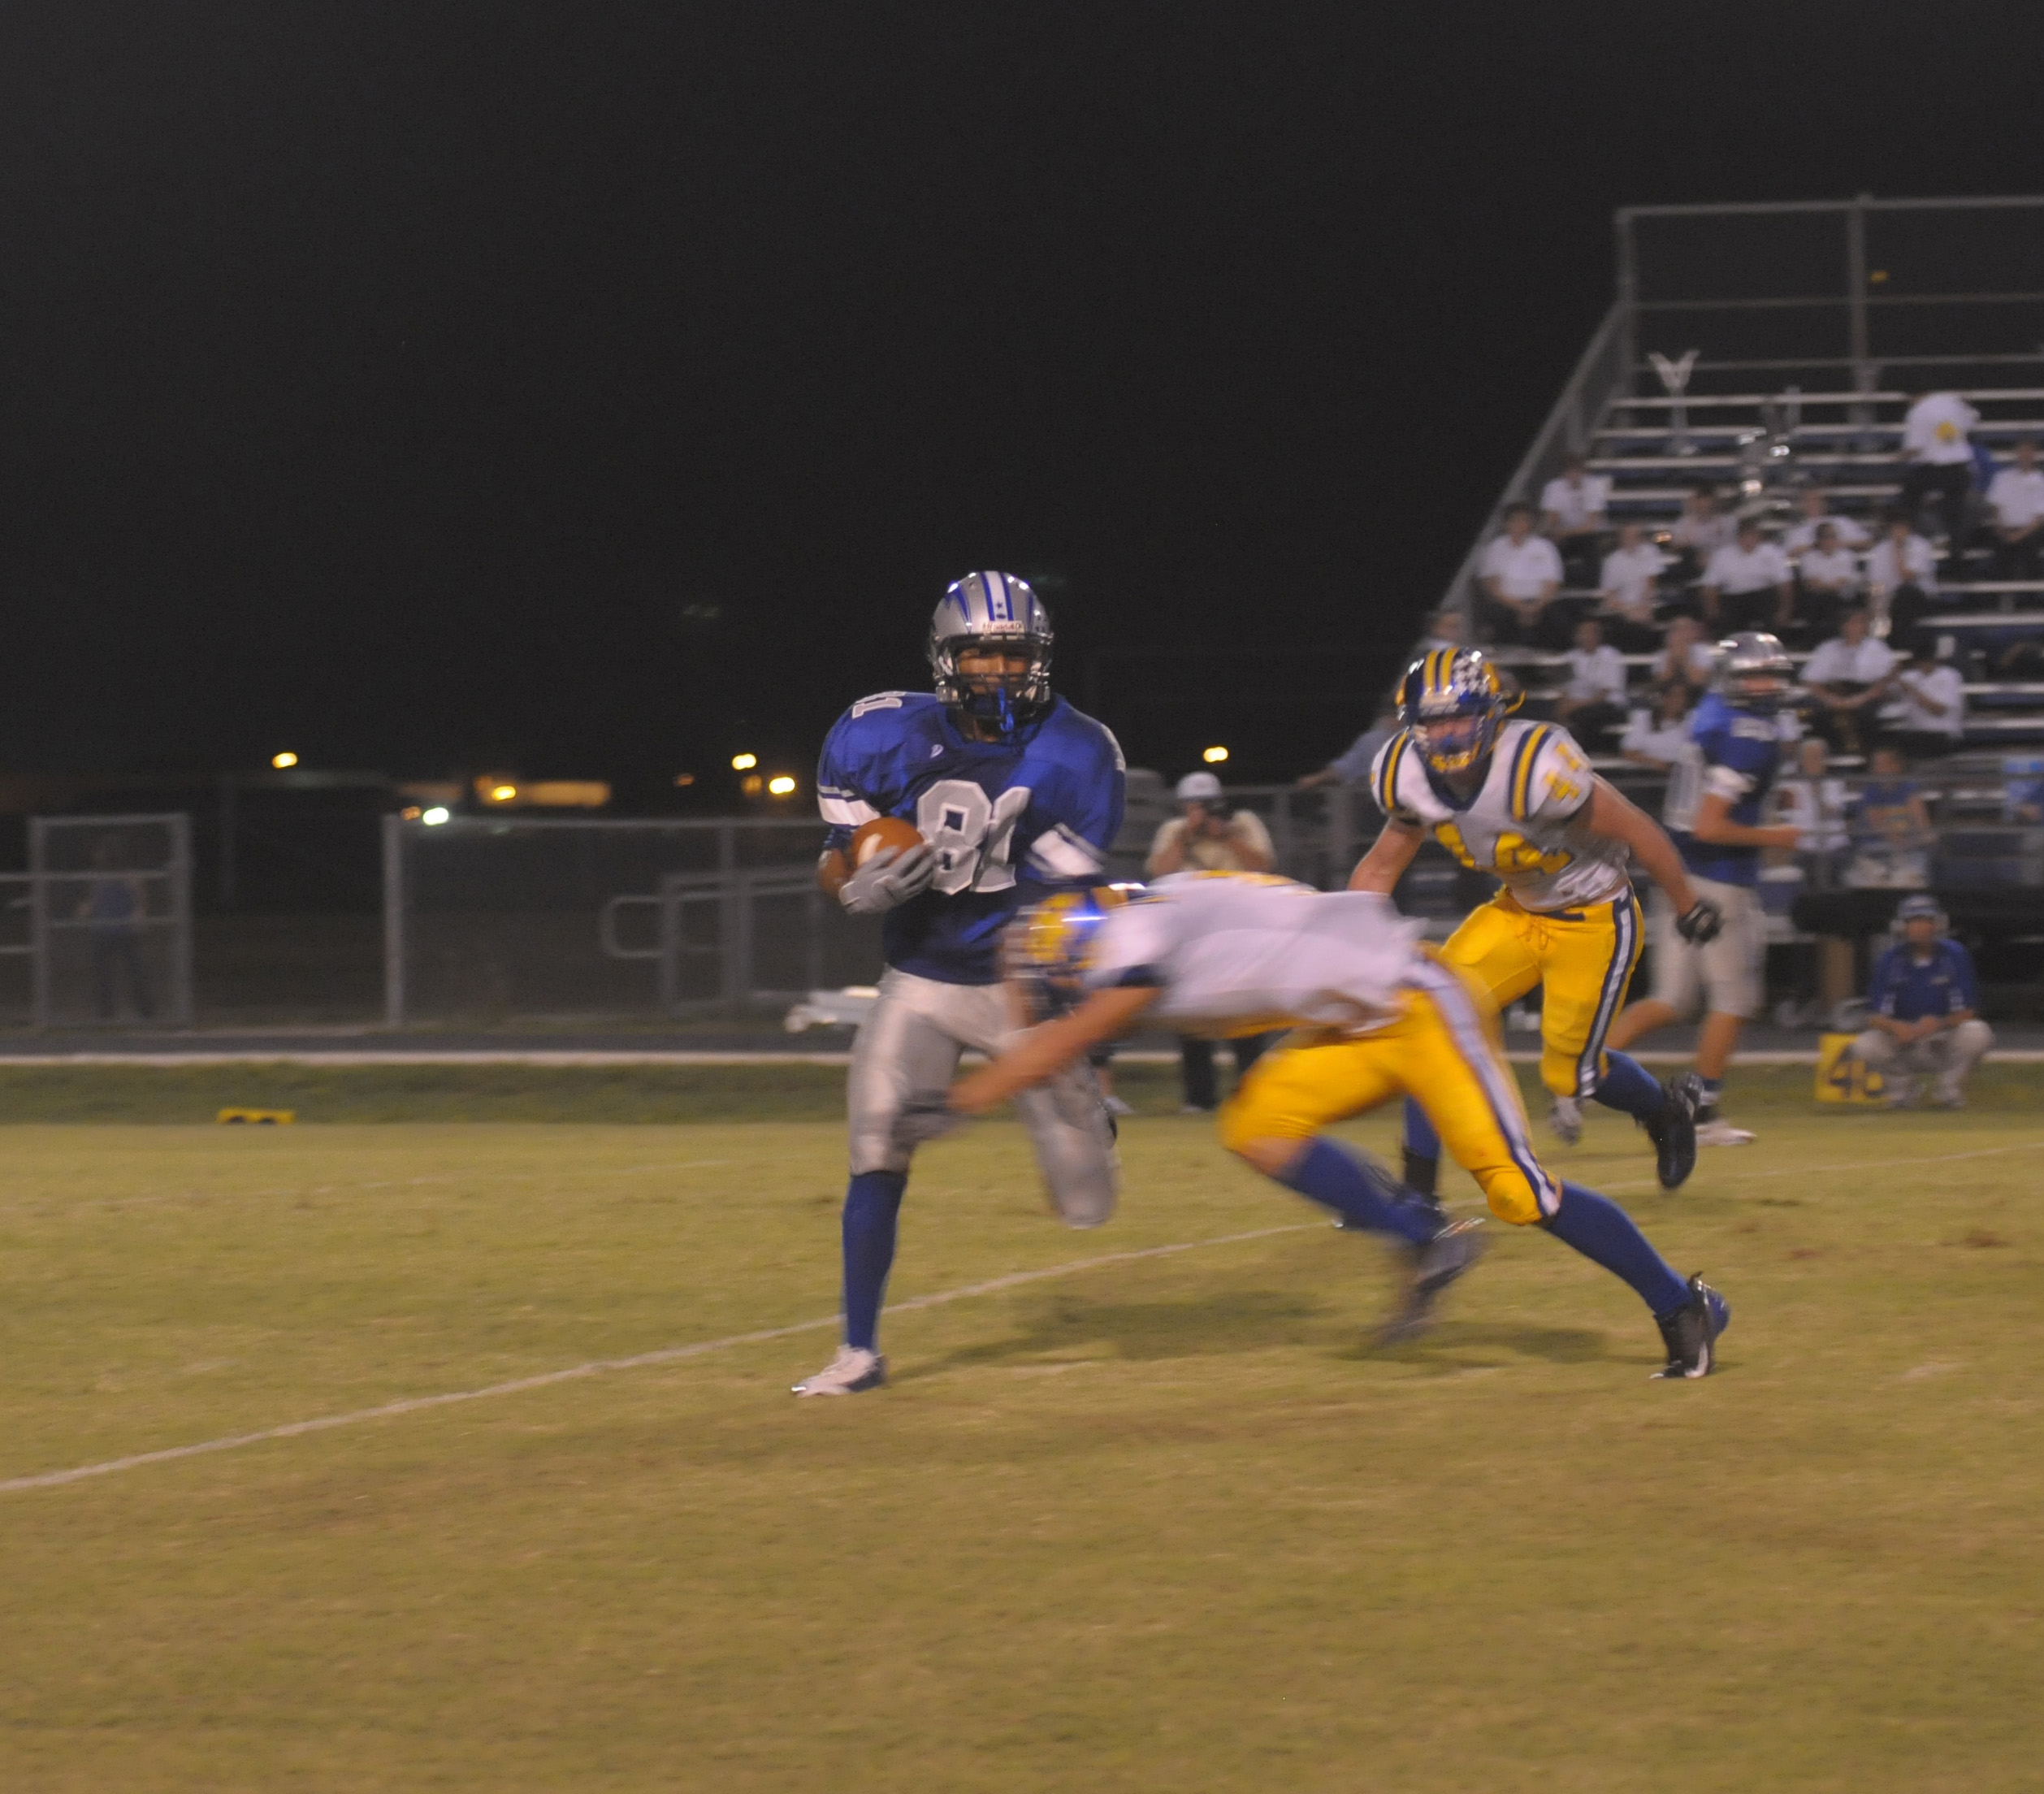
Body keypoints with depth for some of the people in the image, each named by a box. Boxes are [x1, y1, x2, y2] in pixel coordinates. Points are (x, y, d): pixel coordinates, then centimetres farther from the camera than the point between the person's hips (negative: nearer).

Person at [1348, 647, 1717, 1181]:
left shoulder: (1535, 770, -34)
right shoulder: (1411, 776, -13)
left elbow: (1635, 830, -21)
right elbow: (1381, 866, 4)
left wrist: (1688, 907, -8)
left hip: (1594, 921, -6)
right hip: (1518, 912, 6)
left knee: (1570, 1073, -2)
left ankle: (1667, 1110, 32)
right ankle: (1417, 1190, -1)